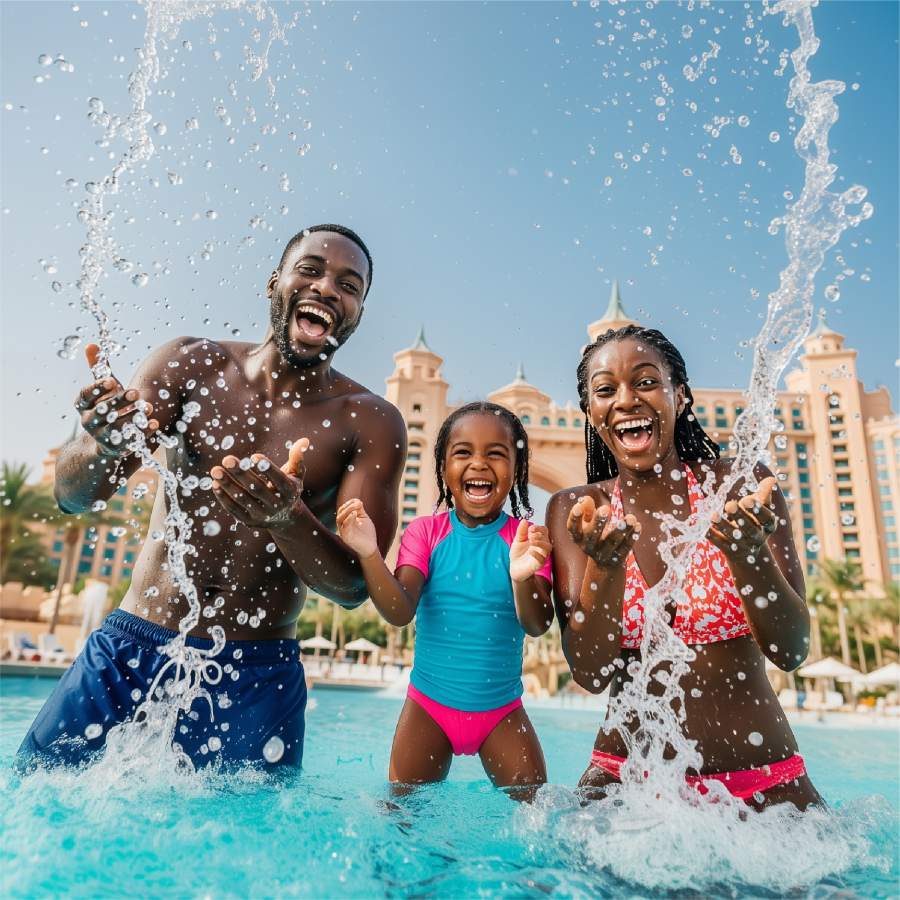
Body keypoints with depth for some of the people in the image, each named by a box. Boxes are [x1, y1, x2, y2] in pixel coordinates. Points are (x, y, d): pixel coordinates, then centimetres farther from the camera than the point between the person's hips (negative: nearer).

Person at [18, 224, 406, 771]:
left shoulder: (372, 423, -6)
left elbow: (354, 586, -12)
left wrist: (287, 518, -33)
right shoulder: (191, 365, -1)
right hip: (130, 650, 2)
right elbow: (72, 496, -5)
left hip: (256, 677, -1)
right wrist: (106, 445, -29)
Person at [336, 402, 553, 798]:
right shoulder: (425, 531, -6)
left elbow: (537, 626, -17)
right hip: (429, 706, 0)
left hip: (502, 711, 0)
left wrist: (522, 578, -38)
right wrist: (369, 554, -34)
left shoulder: (525, 540, -8)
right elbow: (400, 612, -17)